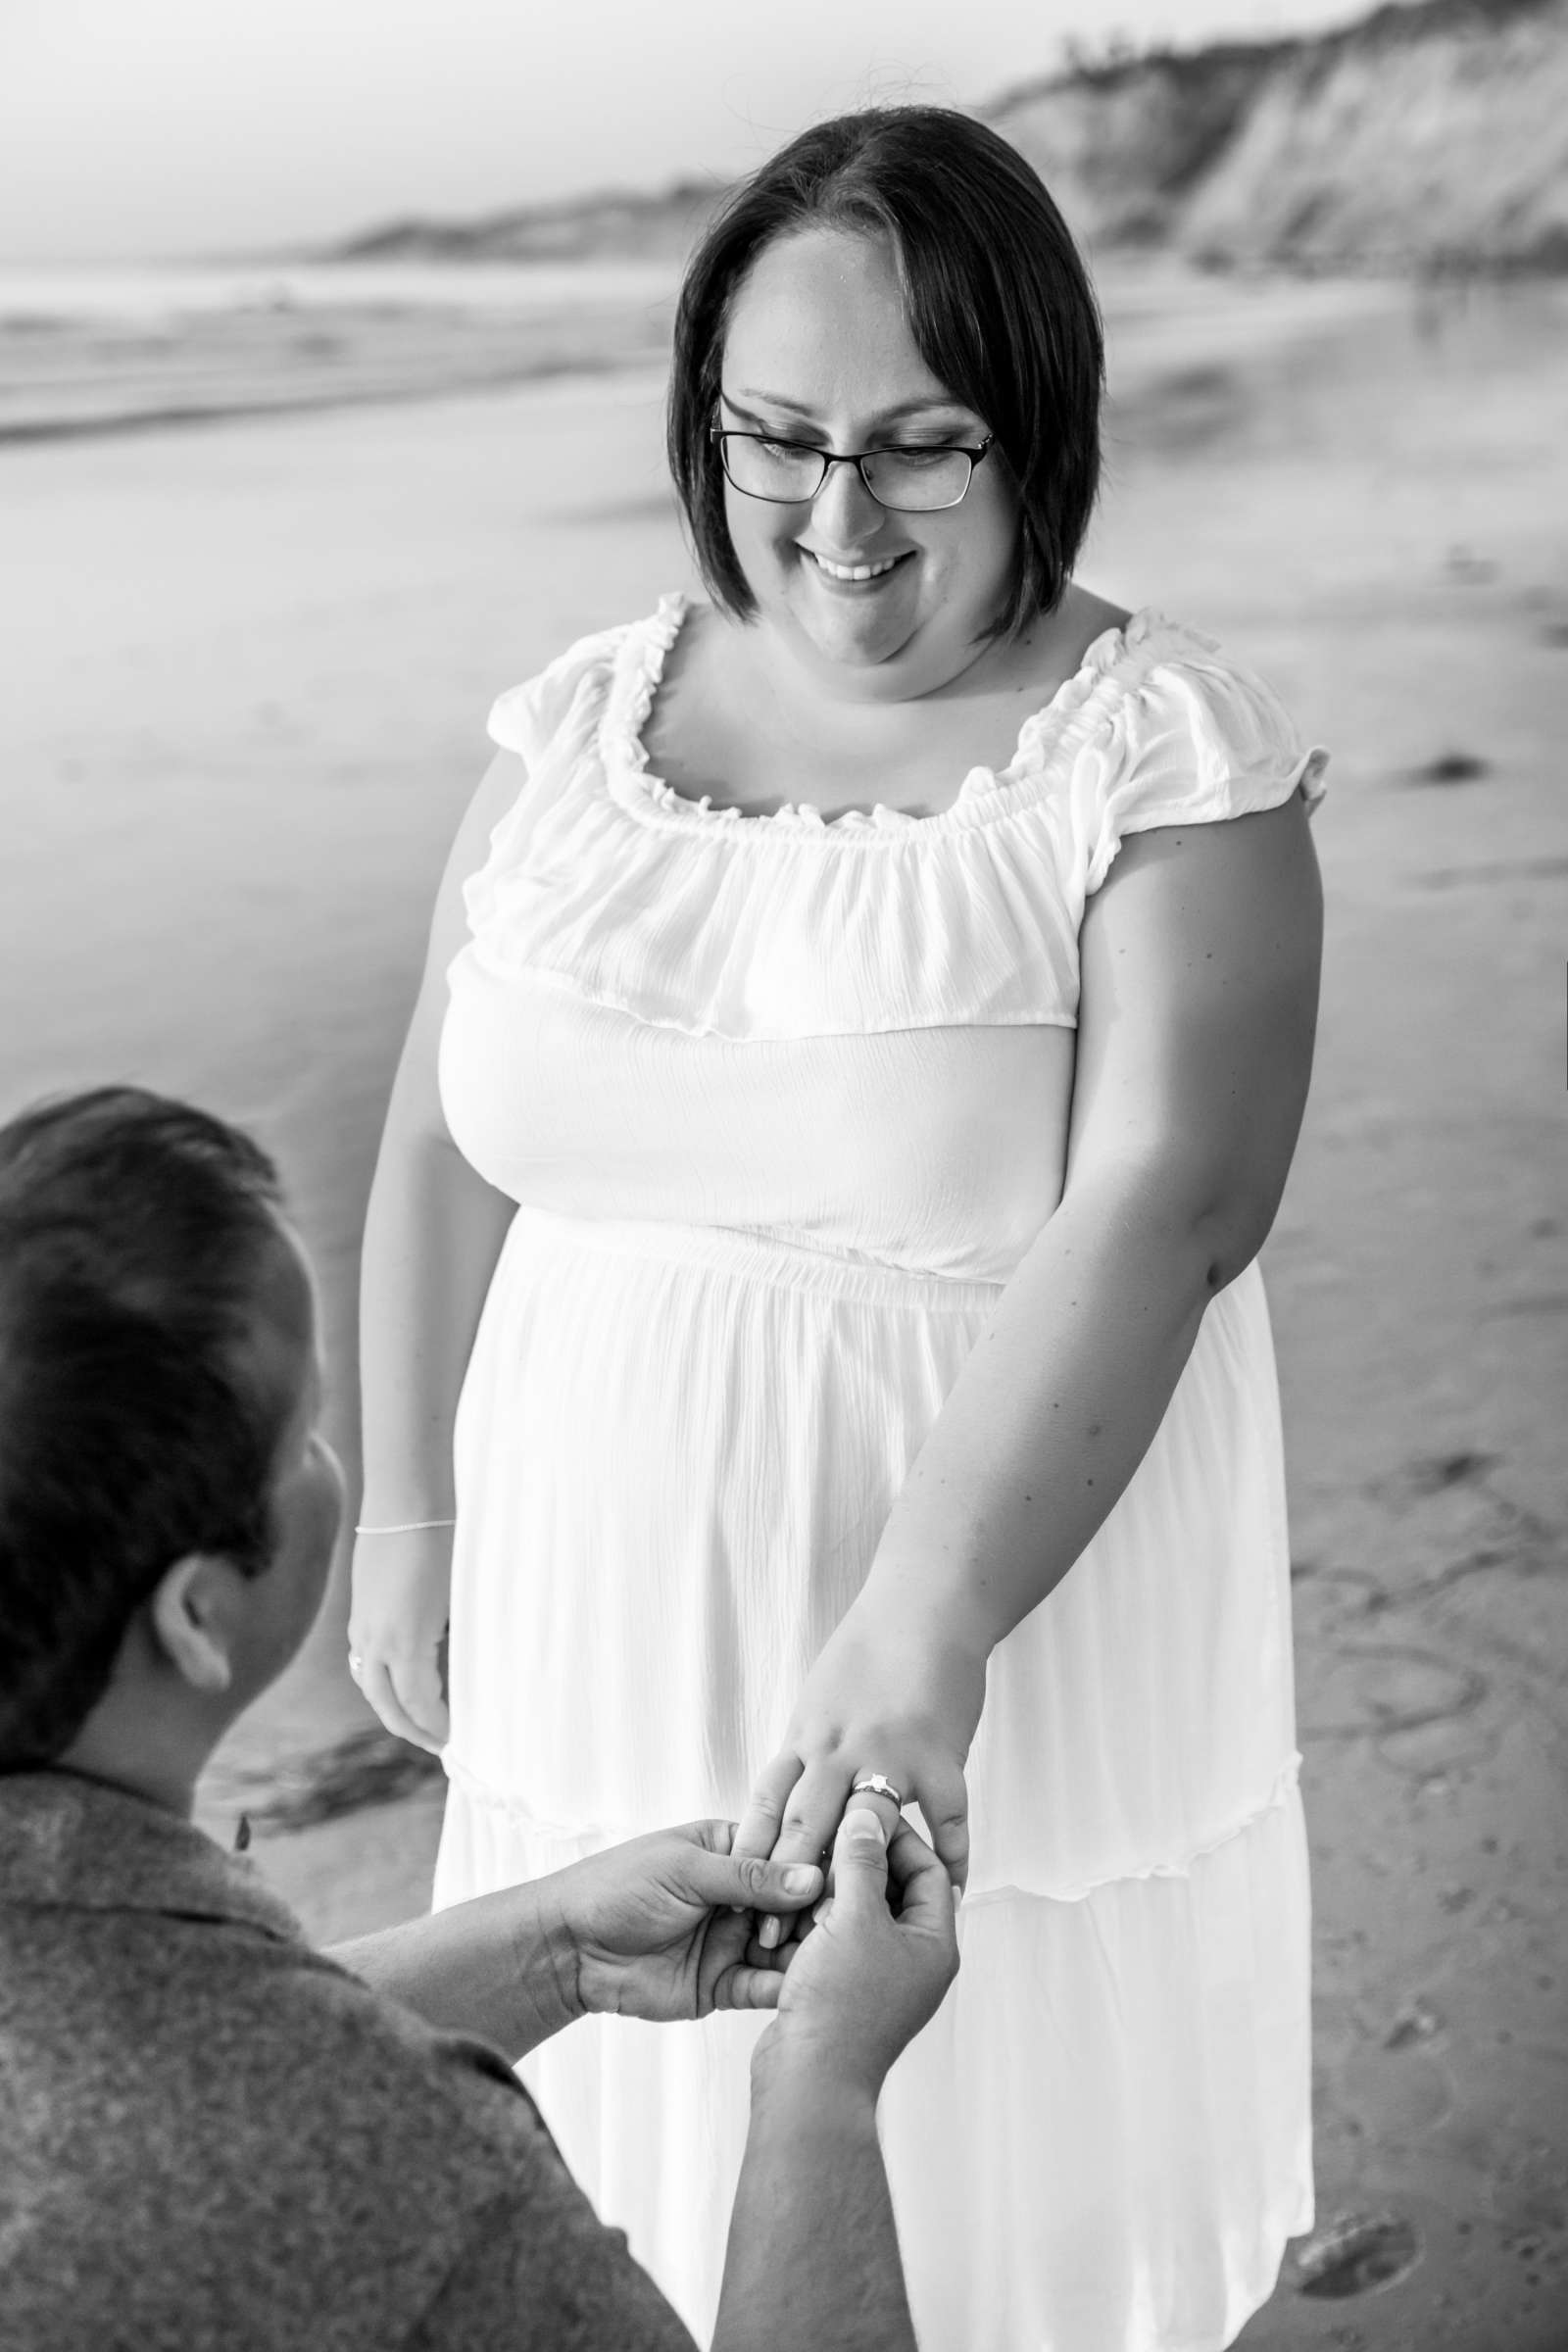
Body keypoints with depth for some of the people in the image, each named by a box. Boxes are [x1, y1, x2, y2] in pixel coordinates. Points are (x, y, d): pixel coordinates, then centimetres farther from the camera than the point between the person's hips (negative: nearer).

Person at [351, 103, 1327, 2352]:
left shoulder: (1167, 760, -13)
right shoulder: (581, 722, 1)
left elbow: (1165, 1210, -23)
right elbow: (451, 1144, 8)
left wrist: (924, 1630, -32)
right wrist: (409, 1509, 8)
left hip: (1009, 1636, -4)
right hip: (618, 1627, 4)